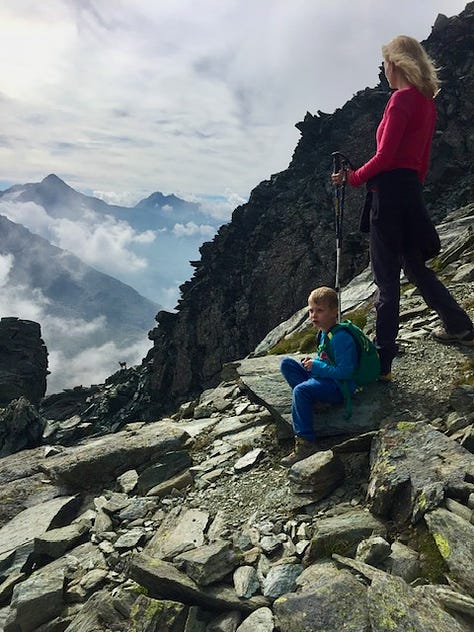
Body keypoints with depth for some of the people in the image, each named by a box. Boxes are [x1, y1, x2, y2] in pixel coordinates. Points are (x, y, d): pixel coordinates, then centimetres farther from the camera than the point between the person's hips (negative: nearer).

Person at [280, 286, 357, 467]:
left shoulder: (340, 337, -21)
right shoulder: (324, 332, 8)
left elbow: (345, 372, -25)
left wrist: (316, 366, -19)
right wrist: (313, 361, 3)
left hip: (340, 388, -10)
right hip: (325, 378, 10)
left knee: (300, 391, -33)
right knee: (286, 363, 6)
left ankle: (306, 444, -25)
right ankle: (309, 399, -9)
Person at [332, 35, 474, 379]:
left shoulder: (402, 98, -10)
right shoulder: (427, 102, 17)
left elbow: (385, 156, -16)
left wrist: (353, 177, -3)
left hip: (389, 191, -9)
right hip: (412, 191, 9)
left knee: (387, 278, -6)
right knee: (415, 266, 21)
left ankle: (381, 362, 2)